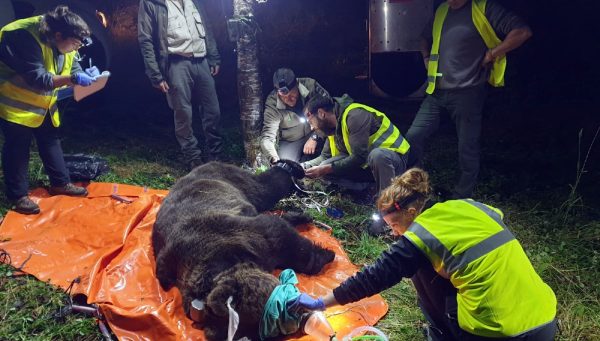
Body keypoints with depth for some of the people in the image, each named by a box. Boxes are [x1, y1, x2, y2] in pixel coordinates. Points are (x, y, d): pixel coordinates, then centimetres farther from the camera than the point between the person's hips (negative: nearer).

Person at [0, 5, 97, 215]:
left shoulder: (65, 44, -5)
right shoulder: (27, 39, -30)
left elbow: (72, 70, -1)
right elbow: (38, 79, -35)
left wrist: (85, 75, -24)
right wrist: (72, 79, -42)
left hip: (43, 102, 8)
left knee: (51, 140, 11)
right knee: (17, 147, -2)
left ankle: (60, 183, 24)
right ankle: (18, 196, 8)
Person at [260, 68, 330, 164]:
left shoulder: (311, 85, -21)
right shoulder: (272, 104, -22)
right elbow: (267, 138, -26)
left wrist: (315, 138, -26)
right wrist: (275, 160, -45)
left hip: (316, 134, 1)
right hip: (290, 141, 0)